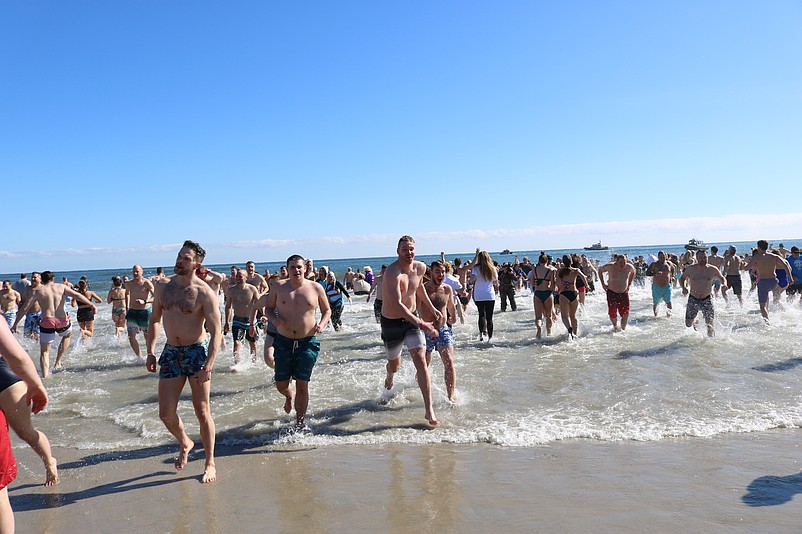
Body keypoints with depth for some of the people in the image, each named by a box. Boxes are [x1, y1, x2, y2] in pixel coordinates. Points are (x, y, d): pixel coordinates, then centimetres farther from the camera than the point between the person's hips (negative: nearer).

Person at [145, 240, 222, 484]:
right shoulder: (162, 286, 3)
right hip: (171, 353, 5)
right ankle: (185, 443, 36)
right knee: (166, 413, 5)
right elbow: (155, 320, 15)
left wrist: (208, 367, -20)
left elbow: (215, 332, -14)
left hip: (196, 351, -5)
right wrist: (150, 352, 7)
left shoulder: (204, 293, -13)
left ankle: (210, 463, 19)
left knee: (202, 412, 2)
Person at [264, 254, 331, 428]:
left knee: (302, 384, 0)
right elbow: (268, 307, 12)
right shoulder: (279, 287, 1)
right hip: (283, 342, 2)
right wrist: (274, 319, -10)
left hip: (307, 342, -1)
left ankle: (300, 420, 19)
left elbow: (327, 310, 11)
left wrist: (322, 324, -8)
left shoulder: (316, 288, 0)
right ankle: (290, 396, 45)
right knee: (281, 384, 8)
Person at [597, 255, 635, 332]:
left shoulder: (629, 267, -8)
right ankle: (615, 326, 30)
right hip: (612, 293, -1)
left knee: (625, 314, -4)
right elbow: (600, 271, 3)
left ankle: (623, 329, 15)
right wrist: (603, 284, -1)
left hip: (624, 293, 2)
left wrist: (629, 284, 11)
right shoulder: (610, 266, -15)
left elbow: (633, 272, 16)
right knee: (612, 313, 3)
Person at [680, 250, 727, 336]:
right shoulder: (690, 269, -5)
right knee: (688, 324, 3)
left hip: (707, 299, 0)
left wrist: (724, 284, -10)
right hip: (693, 299, 0)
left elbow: (722, 278, 12)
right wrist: (683, 287, -11)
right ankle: (694, 321, 38)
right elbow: (682, 278, 8)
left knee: (710, 324, -5)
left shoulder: (712, 269, -3)